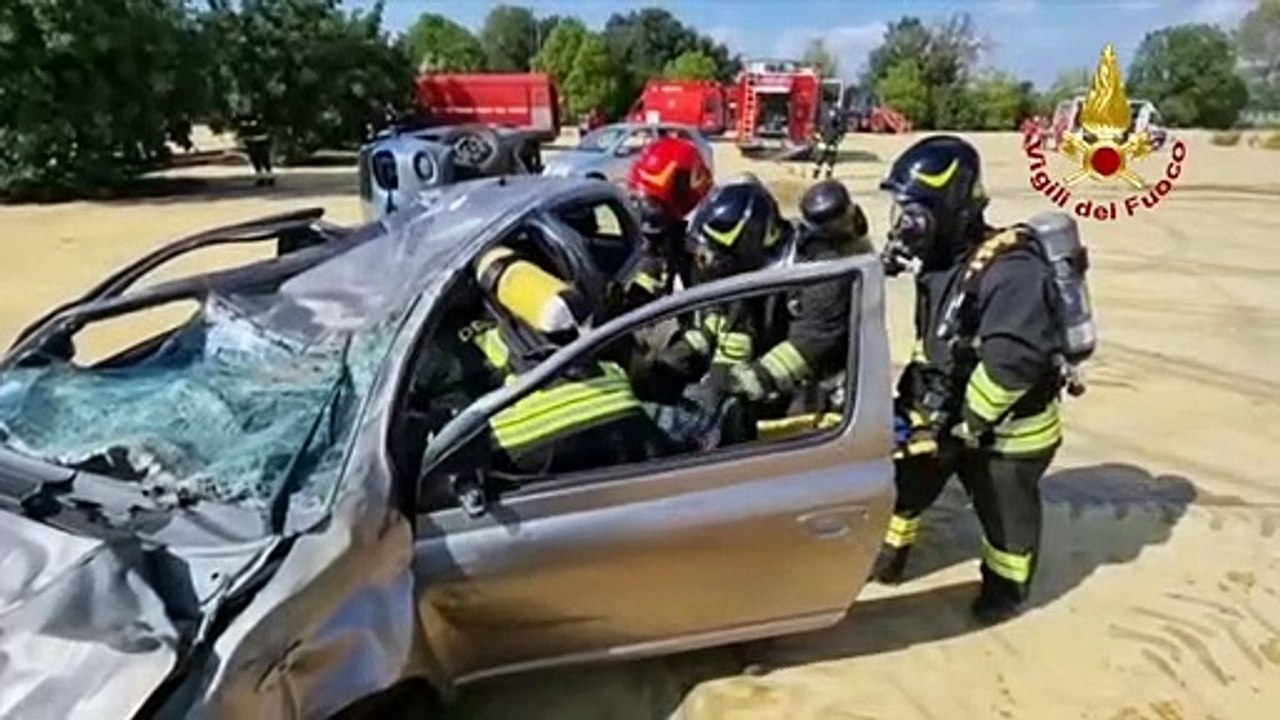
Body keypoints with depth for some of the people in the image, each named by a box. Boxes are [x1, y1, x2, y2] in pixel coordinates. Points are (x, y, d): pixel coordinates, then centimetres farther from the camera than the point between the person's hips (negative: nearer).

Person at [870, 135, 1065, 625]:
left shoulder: (1010, 269, -29)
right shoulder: (939, 261, 1)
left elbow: (1014, 359, -35)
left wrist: (966, 421, -27)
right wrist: (914, 397, 7)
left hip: (1007, 428, -7)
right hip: (946, 414, 8)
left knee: (1006, 512, 15)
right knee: (907, 483, 17)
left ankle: (1007, 585, 40)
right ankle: (890, 555, 40)